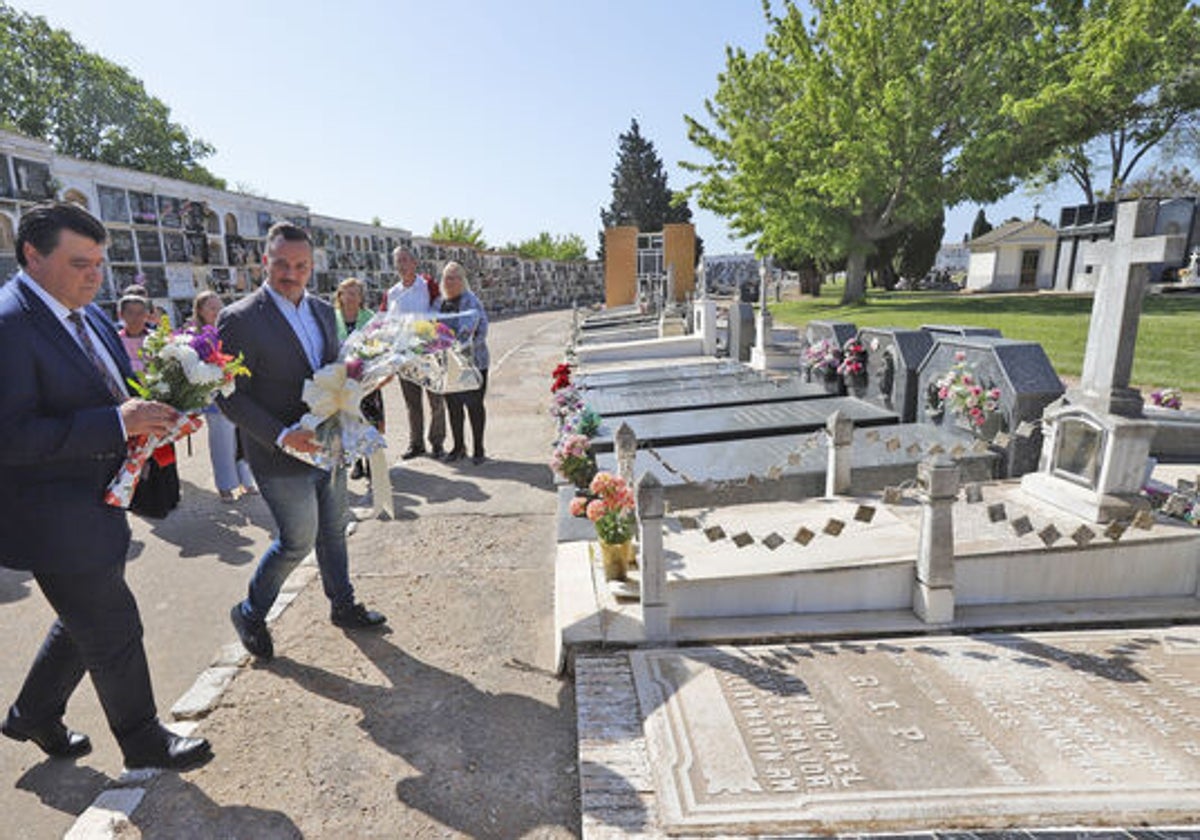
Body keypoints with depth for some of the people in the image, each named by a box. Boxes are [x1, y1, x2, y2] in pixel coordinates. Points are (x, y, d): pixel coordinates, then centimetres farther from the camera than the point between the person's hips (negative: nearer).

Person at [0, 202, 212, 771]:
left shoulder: (87, 314, 7)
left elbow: (111, 391, 17)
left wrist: (150, 412, -3)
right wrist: (115, 423, -32)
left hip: (96, 504, 9)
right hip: (54, 521, -9)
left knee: (88, 621, 24)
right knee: (113, 628, 6)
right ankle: (142, 739, 26)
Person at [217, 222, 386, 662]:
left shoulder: (323, 311, 7)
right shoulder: (240, 319, -14)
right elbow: (230, 395, -15)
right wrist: (281, 435, -25)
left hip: (328, 447, 7)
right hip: (282, 458, -6)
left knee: (333, 531, 19)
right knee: (298, 540, 3)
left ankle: (343, 605, 38)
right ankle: (250, 614, 29)